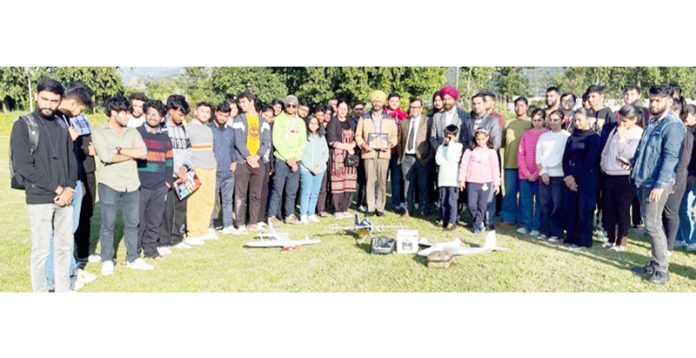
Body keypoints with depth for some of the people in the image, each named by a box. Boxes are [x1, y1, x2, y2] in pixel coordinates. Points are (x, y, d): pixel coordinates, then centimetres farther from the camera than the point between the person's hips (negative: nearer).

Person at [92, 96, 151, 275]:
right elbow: (106, 156, -18)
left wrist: (119, 150, -12)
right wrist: (131, 154, -8)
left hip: (131, 184, 4)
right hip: (109, 185, -4)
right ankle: (107, 261, 15)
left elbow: (143, 152, -4)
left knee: (132, 223, 11)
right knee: (108, 224, 3)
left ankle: (133, 259, 22)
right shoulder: (99, 133, -2)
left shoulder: (133, 132, 11)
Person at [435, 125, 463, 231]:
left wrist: (451, 143, -8)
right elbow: (438, 160, -1)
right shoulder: (441, 147, 14)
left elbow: (451, 157, -14)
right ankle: (444, 220, 18)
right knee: (443, 201, 9)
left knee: (452, 201, -5)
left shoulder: (458, 146, 1)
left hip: (453, 178, -4)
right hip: (442, 178, 5)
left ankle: (452, 222, -2)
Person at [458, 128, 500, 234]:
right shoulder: (470, 150, 4)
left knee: (482, 206, 2)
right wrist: (462, 179, 0)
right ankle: (476, 221, 23)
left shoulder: (491, 151, 3)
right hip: (472, 182, 1)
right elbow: (463, 165, 4)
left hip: (486, 182, 0)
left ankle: (477, 226, 12)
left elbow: (495, 168, 4)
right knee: (471, 205, -1)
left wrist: (497, 183, 2)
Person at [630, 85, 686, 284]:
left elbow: (670, 157, -19)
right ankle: (655, 262, 23)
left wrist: (660, 185, -23)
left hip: (657, 183, -8)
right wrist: (633, 162, 11)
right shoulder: (652, 123, 15)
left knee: (653, 224, -8)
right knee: (650, 223, 13)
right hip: (643, 181, 8)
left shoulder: (673, 125, -12)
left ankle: (662, 270, 2)